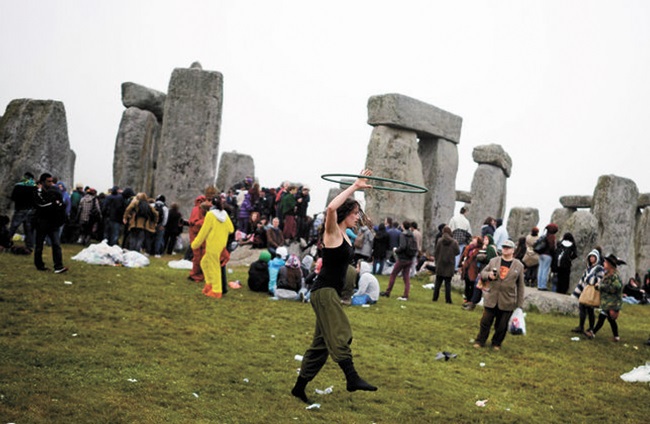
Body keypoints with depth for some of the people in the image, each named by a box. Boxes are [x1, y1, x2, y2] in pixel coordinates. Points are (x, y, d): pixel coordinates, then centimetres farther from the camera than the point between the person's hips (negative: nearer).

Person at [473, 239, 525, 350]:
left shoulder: (519, 266, 0)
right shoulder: (493, 261, 5)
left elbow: (520, 286, 3)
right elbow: (482, 273, 12)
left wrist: (520, 304, 1)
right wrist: (488, 275, -13)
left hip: (507, 302, -1)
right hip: (491, 299, 1)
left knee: (502, 325, 7)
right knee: (485, 321, 5)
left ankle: (496, 343, 24)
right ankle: (480, 341, 19)